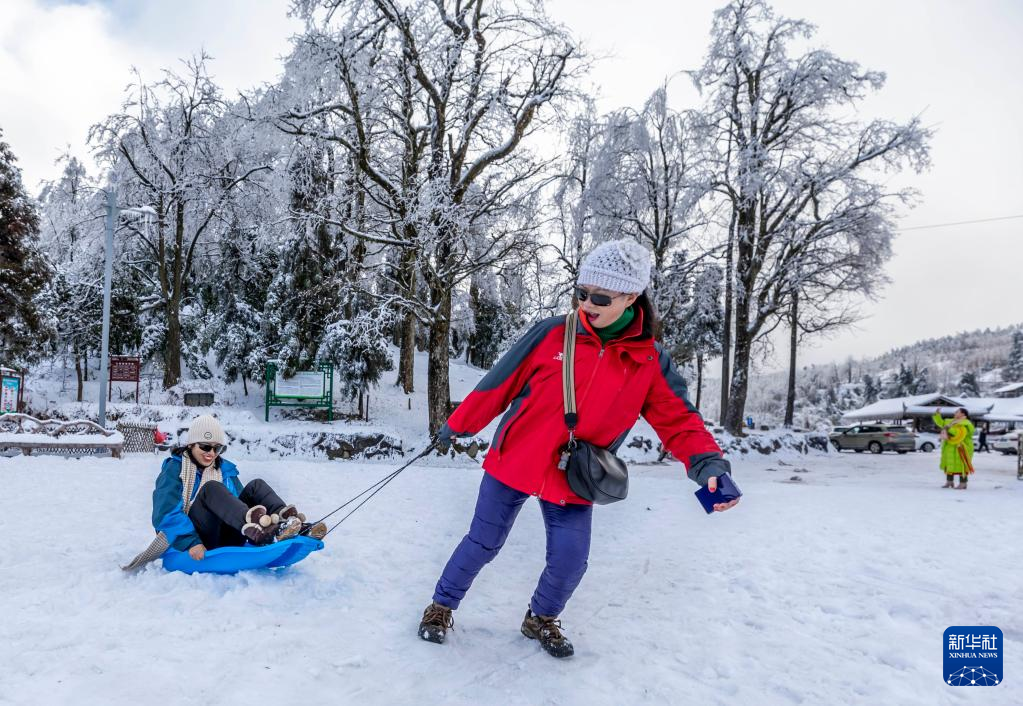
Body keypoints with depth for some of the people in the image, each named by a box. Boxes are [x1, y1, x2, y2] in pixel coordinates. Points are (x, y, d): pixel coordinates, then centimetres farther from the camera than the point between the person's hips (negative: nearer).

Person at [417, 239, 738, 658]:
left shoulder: (650, 363, -6)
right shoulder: (552, 334, -11)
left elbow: (679, 421, -6)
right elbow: (499, 384, -3)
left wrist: (708, 463, -25)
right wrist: (457, 426, 6)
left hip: (572, 483, 1)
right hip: (513, 464, -1)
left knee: (569, 563, 2)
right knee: (482, 545, 9)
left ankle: (542, 619, 34)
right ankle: (442, 606, 36)